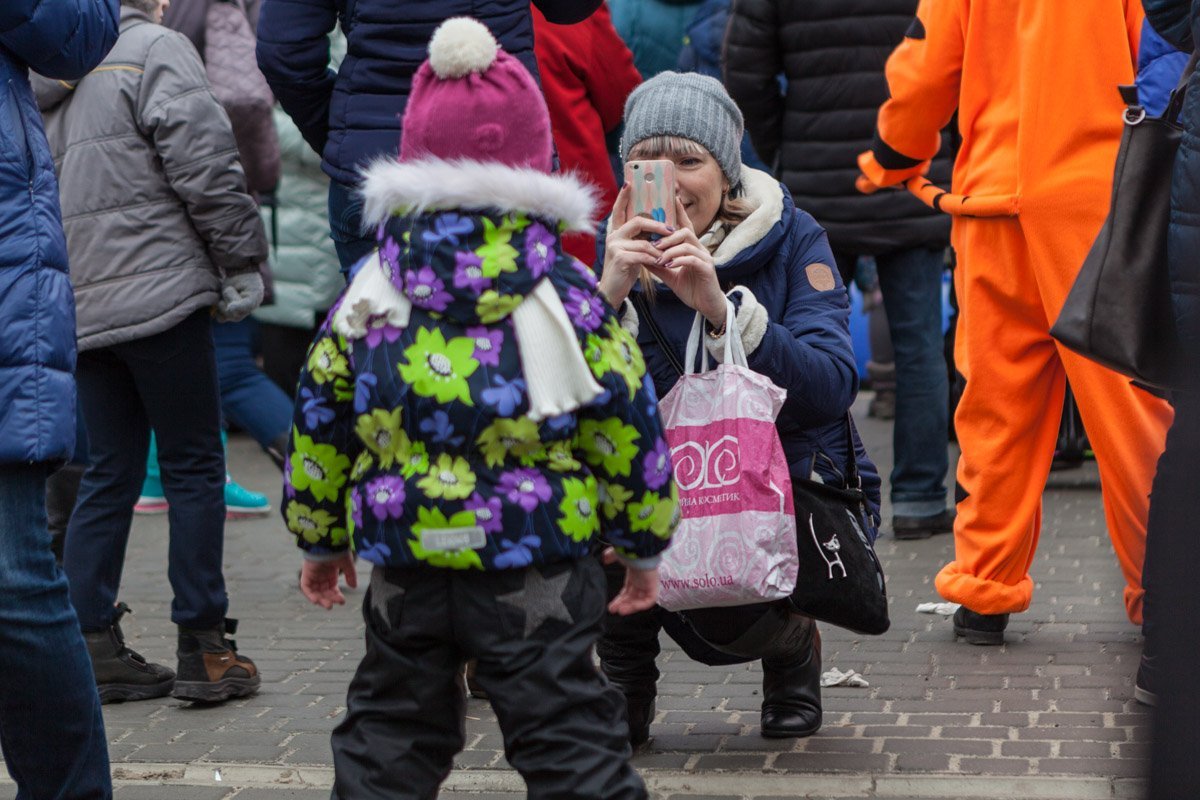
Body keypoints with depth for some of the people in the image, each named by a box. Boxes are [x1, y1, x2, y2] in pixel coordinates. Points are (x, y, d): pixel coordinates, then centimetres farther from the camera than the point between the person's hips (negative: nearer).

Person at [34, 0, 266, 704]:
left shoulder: (49, 77, 17)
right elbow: (205, 162, -14)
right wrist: (242, 260, -4)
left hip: (82, 307, 7)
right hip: (160, 293, -7)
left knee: (111, 474, 12)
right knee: (195, 467, 1)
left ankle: (91, 645, 11)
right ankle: (204, 649, 3)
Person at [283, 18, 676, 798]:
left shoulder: (367, 296, 0)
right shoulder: (570, 297, -6)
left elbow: (321, 421, 6)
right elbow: (626, 428, -3)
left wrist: (319, 539, 19)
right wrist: (644, 544, 10)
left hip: (406, 564, 3)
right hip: (539, 568, -2)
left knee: (389, 731, 18)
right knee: (569, 732, 4)